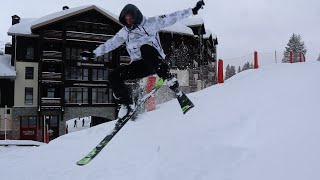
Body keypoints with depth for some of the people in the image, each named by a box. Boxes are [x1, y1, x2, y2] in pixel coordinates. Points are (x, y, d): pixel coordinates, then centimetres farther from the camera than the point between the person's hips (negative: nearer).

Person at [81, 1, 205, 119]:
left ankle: (169, 79, -38)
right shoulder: (124, 32, 13)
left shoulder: (150, 23, 1)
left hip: (155, 62, -5)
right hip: (139, 65, 5)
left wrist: (193, 10, -7)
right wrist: (94, 54, 14)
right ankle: (127, 104, 0)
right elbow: (110, 44, 18)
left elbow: (172, 18, -2)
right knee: (114, 77, -12)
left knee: (145, 48, -38)